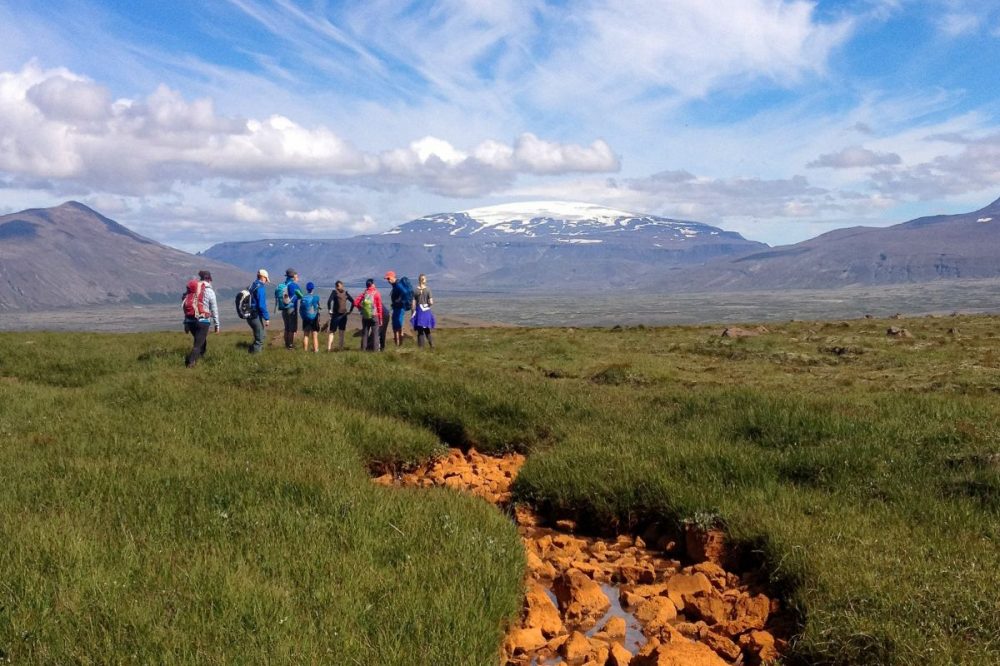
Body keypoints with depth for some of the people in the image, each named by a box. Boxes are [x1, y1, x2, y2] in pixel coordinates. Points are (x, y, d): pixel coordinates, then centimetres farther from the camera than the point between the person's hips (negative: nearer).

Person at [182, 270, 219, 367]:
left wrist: (186, 323, 16)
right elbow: (214, 310, 0)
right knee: (198, 345, -4)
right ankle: (190, 363, -19)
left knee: (201, 342, 22)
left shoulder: (192, 289, 12)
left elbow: (186, 306, 11)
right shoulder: (209, 291, -1)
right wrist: (217, 324, 7)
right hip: (203, 321, -5)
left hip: (189, 320, 5)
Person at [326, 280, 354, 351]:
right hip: (344, 315, 3)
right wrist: (350, 310, 9)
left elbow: (329, 301, -17)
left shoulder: (334, 292, -5)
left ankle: (329, 348, -6)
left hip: (336, 315, -3)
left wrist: (329, 310, -8)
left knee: (331, 332, 3)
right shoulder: (346, 293, 6)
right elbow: (353, 301, 5)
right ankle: (340, 348, 11)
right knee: (341, 333, 12)